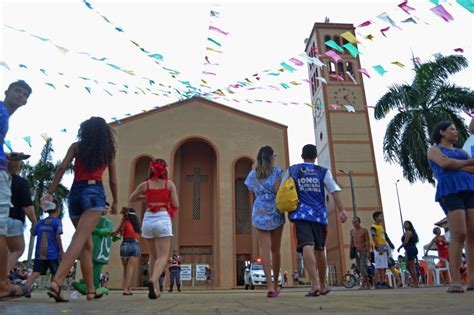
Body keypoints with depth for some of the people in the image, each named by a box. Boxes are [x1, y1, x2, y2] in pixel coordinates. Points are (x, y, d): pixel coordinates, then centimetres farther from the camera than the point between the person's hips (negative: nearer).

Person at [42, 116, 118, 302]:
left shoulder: (76, 146, 13)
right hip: (94, 193, -3)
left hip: (75, 193, 4)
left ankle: (91, 291, 15)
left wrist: (50, 192, 1)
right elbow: (113, 180, 14)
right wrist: (115, 201, 24)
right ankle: (56, 283, -33)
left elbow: (62, 168, 0)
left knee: (87, 244, 11)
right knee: (80, 240, -15)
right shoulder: (108, 150, 11)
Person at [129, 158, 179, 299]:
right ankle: (153, 281, -30)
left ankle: (153, 288, 14)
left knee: (153, 256, 17)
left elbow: (130, 200, 21)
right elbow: (176, 205, 0)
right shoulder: (170, 184, 3)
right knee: (163, 256, -4)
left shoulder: (145, 185, 8)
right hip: (163, 219, -3)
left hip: (148, 220, 3)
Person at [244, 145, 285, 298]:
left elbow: (252, 192, 14)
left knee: (264, 248, -5)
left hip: (259, 212, 1)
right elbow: (277, 189, -11)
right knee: (275, 249, 10)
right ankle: (275, 284, 21)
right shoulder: (277, 171, 2)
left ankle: (270, 285, -17)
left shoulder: (252, 174, 13)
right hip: (275, 212, -1)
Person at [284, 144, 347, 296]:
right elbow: (334, 190, -3)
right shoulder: (323, 171, 8)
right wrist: (342, 210, -8)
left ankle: (315, 284, -29)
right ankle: (323, 286, 25)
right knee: (319, 249, 13)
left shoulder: (292, 170, 10)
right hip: (319, 214, 2)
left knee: (307, 246, -14)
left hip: (301, 213, -1)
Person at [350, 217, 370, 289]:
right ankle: (367, 285, 14)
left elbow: (368, 241, -8)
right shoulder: (352, 231, 10)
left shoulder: (364, 230, -3)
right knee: (361, 269, 4)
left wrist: (368, 252, -16)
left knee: (363, 267, -18)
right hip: (356, 252, 5)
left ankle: (363, 285, -20)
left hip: (364, 251, -5)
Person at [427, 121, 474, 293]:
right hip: (450, 190, -6)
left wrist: (457, 167, -6)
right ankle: (455, 281, -17)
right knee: (459, 235, -17)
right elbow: (445, 163, -6)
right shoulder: (434, 149, 15)